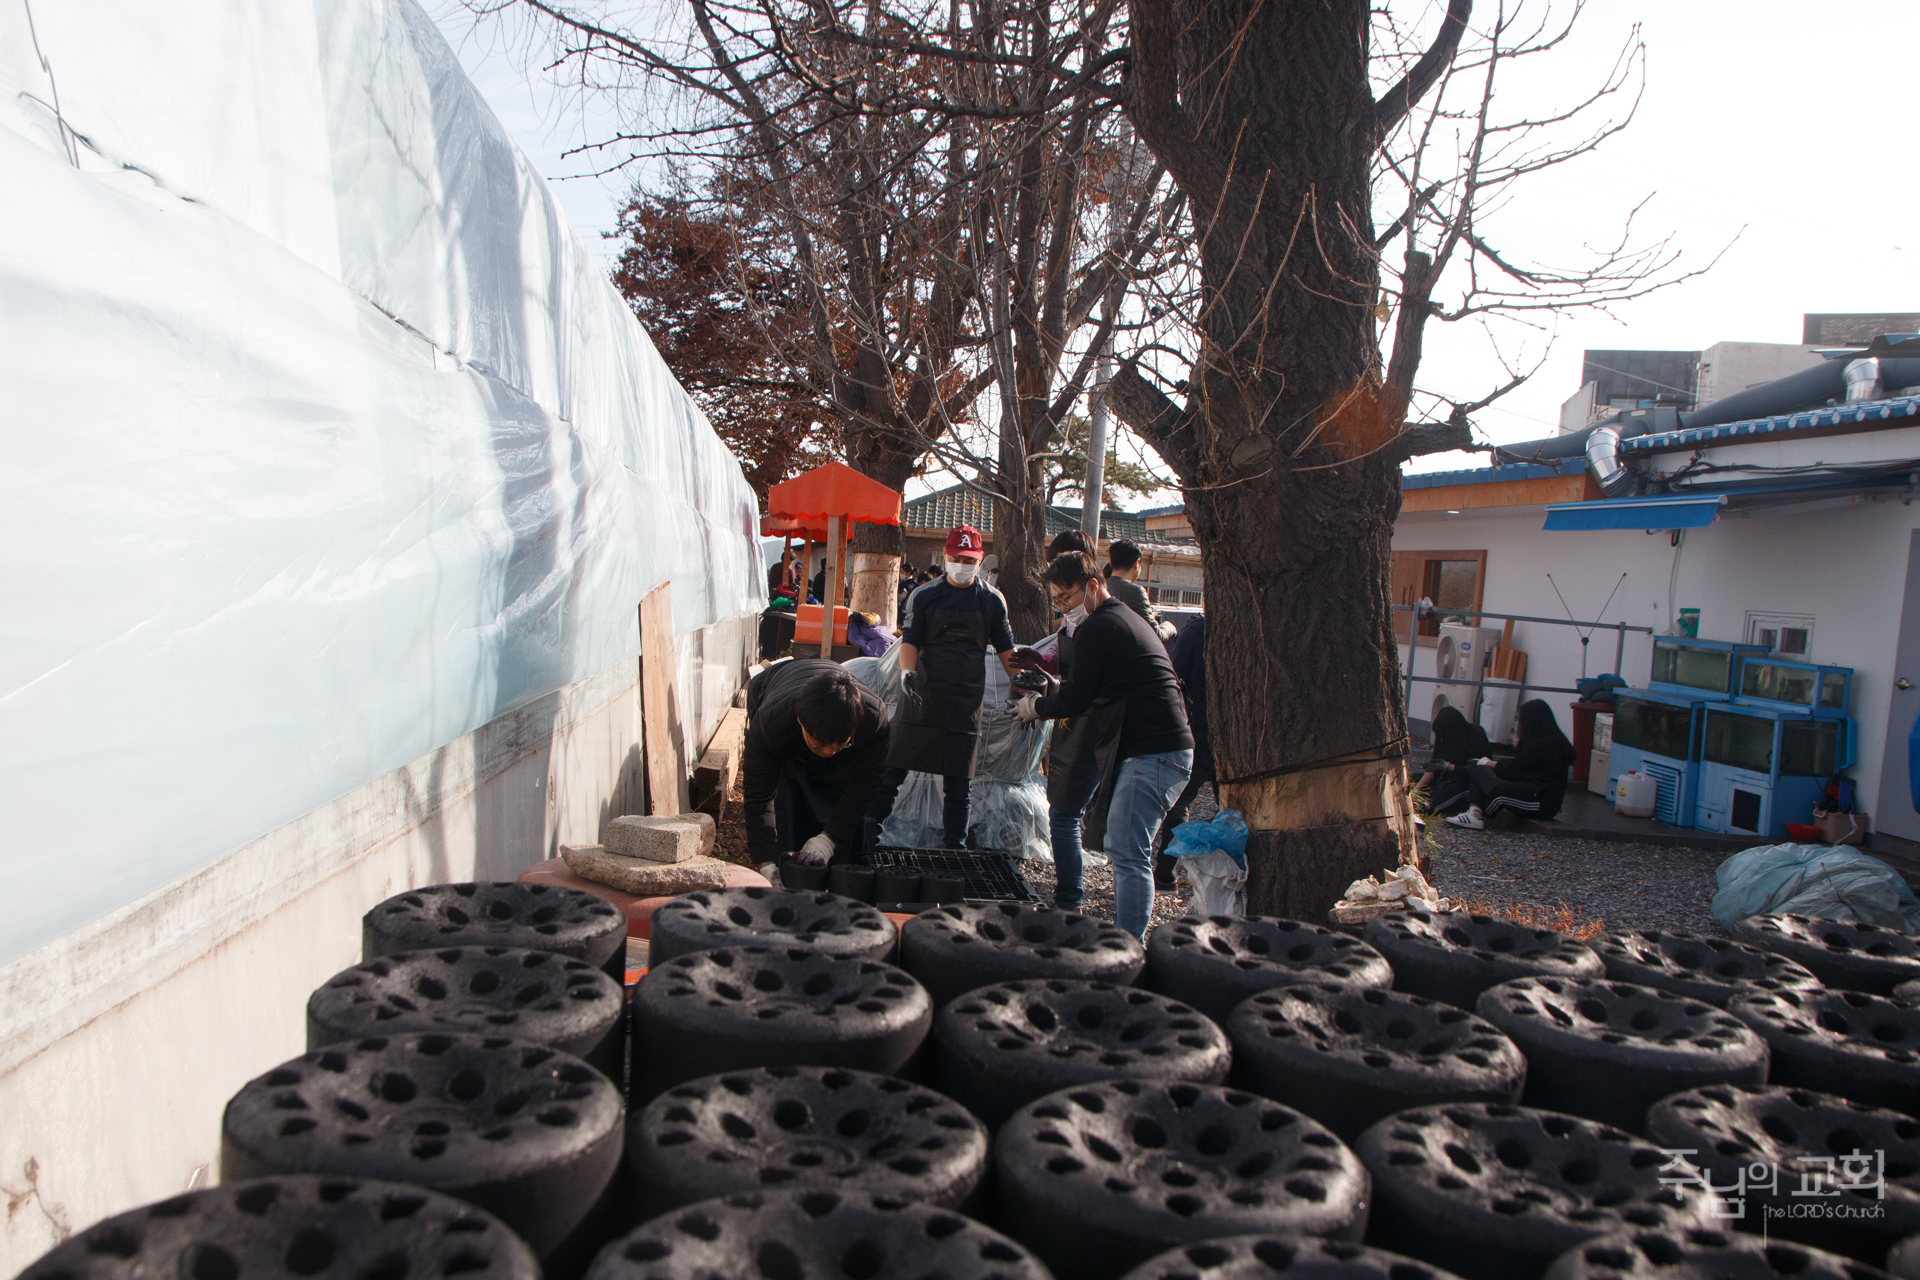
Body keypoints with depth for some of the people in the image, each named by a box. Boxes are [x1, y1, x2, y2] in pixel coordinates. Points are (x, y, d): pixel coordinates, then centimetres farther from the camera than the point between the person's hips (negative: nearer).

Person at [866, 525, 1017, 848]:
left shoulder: (992, 600, 7)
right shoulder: (925, 596, 3)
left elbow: (1005, 650, 12)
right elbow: (910, 640, -3)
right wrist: (907, 670, -21)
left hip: (968, 701, 1)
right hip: (923, 697, -1)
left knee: (959, 781, 6)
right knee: (894, 767, -3)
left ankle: (956, 846, 16)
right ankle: (869, 831, 6)